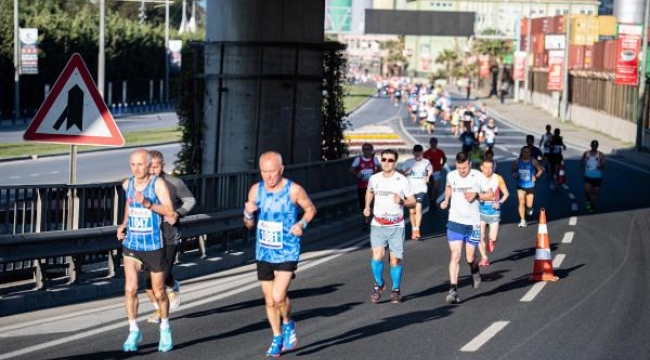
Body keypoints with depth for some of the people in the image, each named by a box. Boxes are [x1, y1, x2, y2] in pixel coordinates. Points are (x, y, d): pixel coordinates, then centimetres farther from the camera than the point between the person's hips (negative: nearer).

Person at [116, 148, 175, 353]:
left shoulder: (157, 184, -12)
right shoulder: (127, 184, 2)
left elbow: (169, 212, -21)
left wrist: (147, 203, -32)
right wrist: (123, 225, 9)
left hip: (153, 246, -3)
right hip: (131, 244, 3)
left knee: (158, 292, 10)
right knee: (130, 288, -11)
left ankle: (165, 329, 32)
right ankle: (134, 331, 4)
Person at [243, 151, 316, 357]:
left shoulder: (294, 190, -12)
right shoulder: (256, 190, -1)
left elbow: (311, 209, 5)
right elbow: (249, 225, 8)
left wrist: (302, 224, -14)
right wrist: (248, 214, -14)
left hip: (287, 253, -4)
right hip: (264, 253, 4)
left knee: (278, 297, -18)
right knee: (269, 300, 11)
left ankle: (288, 324, 12)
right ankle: (277, 338, 30)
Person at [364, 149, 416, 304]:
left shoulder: (402, 180, -4)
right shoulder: (374, 179, 4)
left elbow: (413, 202, 1)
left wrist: (402, 201, -19)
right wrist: (367, 207, 10)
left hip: (396, 226, -1)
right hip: (377, 225, 1)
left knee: (395, 260, 1)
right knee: (377, 257, -15)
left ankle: (396, 290, 21)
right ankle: (379, 284, 10)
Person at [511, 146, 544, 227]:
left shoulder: (533, 161, -8)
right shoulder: (517, 162, -3)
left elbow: (541, 170, 2)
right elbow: (514, 171, 13)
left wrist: (535, 176, -11)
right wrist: (515, 175, -8)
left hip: (530, 186, -1)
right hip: (520, 186, 1)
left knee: (529, 205, 4)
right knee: (521, 202, -13)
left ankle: (529, 208, 41)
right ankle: (522, 220, -7)